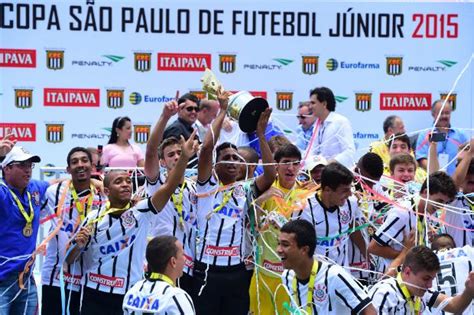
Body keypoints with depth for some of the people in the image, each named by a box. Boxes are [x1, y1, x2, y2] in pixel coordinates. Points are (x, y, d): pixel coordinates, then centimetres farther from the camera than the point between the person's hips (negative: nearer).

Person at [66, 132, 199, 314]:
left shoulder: (141, 213, 0)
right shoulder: (93, 219, 0)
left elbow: (169, 187, -15)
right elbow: (69, 260, 5)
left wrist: (184, 157, -29)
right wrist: (78, 246, -17)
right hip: (95, 298, 0)